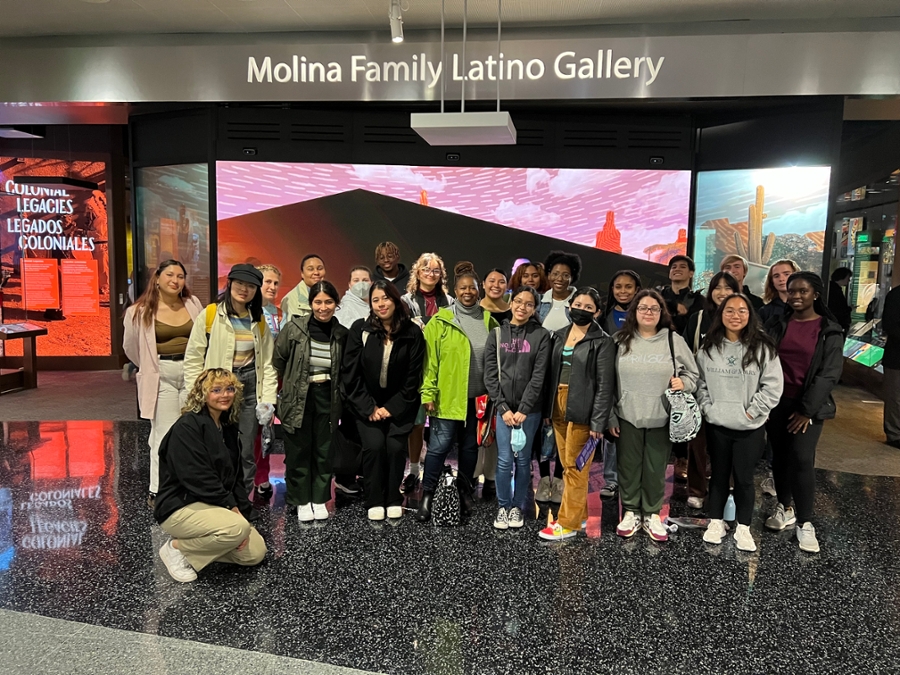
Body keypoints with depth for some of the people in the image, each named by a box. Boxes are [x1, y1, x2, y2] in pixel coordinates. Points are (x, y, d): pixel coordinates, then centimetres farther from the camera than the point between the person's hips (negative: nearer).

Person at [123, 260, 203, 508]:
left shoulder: (193, 304, 4)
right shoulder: (142, 311, -3)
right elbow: (131, 347, 9)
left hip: (192, 372, 3)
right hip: (162, 375, -3)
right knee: (166, 435, -4)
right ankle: (158, 492, 9)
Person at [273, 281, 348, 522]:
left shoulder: (342, 334, -2)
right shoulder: (293, 328, -9)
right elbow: (278, 361, 0)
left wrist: (336, 390, 6)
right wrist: (290, 384, 4)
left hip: (328, 400, 2)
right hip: (297, 400, -2)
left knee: (324, 451, 10)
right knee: (299, 451, 6)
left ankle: (320, 499, 24)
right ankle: (302, 501, 21)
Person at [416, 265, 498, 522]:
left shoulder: (488, 321, 7)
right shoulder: (441, 321, -4)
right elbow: (430, 359, -7)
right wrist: (428, 393, -12)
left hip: (478, 397, 4)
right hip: (448, 396, -4)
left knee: (470, 445, 15)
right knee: (440, 445, -5)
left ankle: (465, 492, 30)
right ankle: (427, 495, 7)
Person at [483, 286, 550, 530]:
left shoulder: (541, 336, 0)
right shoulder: (497, 334, 5)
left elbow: (538, 376, -6)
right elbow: (490, 375, 1)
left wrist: (523, 409, -11)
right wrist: (503, 408, -8)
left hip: (530, 410, -1)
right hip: (503, 408, 1)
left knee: (523, 459, 6)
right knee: (505, 460, -1)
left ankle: (518, 506, 22)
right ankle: (503, 506, 17)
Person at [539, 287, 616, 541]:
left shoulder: (602, 342, -7)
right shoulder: (559, 335, 12)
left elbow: (605, 385, -11)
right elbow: (551, 373, 13)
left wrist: (598, 422, -15)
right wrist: (549, 408, 8)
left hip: (582, 409, -6)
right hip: (559, 404, 6)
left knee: (575, 466, -1)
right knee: (566, 465, 12)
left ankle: (568, 522, 8)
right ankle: (579, 513, 25)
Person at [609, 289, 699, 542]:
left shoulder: (674, 340, 1)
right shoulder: (622, 341, 3)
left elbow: (692, 374, 10)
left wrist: (683, 383, -13)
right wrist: (610, 416, 2)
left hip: (661, 418, 0)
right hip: (628, 417, 1)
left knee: (656, 469, 8)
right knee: (629, 467, 9)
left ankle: (652, 515, 24)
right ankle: (631, 512, 25)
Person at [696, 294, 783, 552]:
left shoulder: (762, 348, -9)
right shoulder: (709, 347, 0)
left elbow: (773, 387, -8)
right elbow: (700, 382, 7)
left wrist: (751, 412, -12)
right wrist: (707, 409, -3)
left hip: (750, 427, -2)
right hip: (716, 424, 2)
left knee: (744, 478, 7)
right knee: (719, 474, 15)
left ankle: (743, 527, 24)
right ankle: (716, 522, 29)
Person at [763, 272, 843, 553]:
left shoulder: (829, 330, -2)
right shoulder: (776, 325, 6)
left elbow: (829, 374, -8)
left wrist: (806, 409, -13)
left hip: (809, 406, -3)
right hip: (777, 403, 3)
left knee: (802, 459, -12)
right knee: (780, 457, 9)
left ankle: (805, 522, 0)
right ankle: (784, 507, 27)